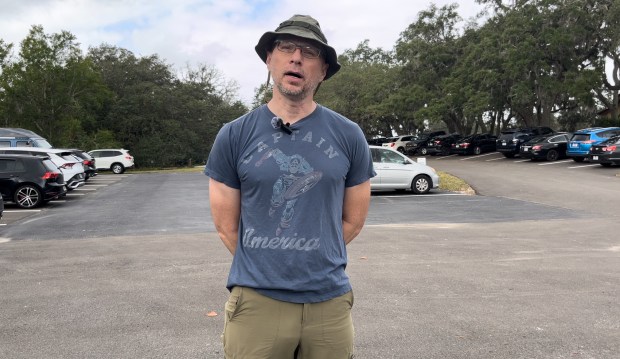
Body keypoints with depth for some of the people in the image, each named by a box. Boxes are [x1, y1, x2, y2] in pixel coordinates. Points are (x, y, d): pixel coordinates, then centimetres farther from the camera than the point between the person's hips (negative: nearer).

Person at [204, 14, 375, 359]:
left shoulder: (349, 136, 0)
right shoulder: (234, 136, -2)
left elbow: (353, 220, 8)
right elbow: (226, 225, 3)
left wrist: (315, 261, 9)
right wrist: (262, 269, 8)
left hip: (330, 301, 1)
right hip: (256, 301, -1)